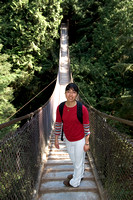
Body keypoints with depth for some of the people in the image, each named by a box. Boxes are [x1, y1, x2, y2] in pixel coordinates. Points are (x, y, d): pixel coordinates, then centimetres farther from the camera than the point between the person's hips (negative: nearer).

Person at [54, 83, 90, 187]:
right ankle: (80, 175, 58)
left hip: (80, 140, -4)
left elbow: (86, 127, -14)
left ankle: (75, 182, 44)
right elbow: (58, 124, -1)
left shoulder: (82, 109, -24)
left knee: (79, 162, 17)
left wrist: (87, 143, -10)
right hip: (68, 139, 5)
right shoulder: (60, 108, -13)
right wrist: (56, 139, 5)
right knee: (74, 159, 28)